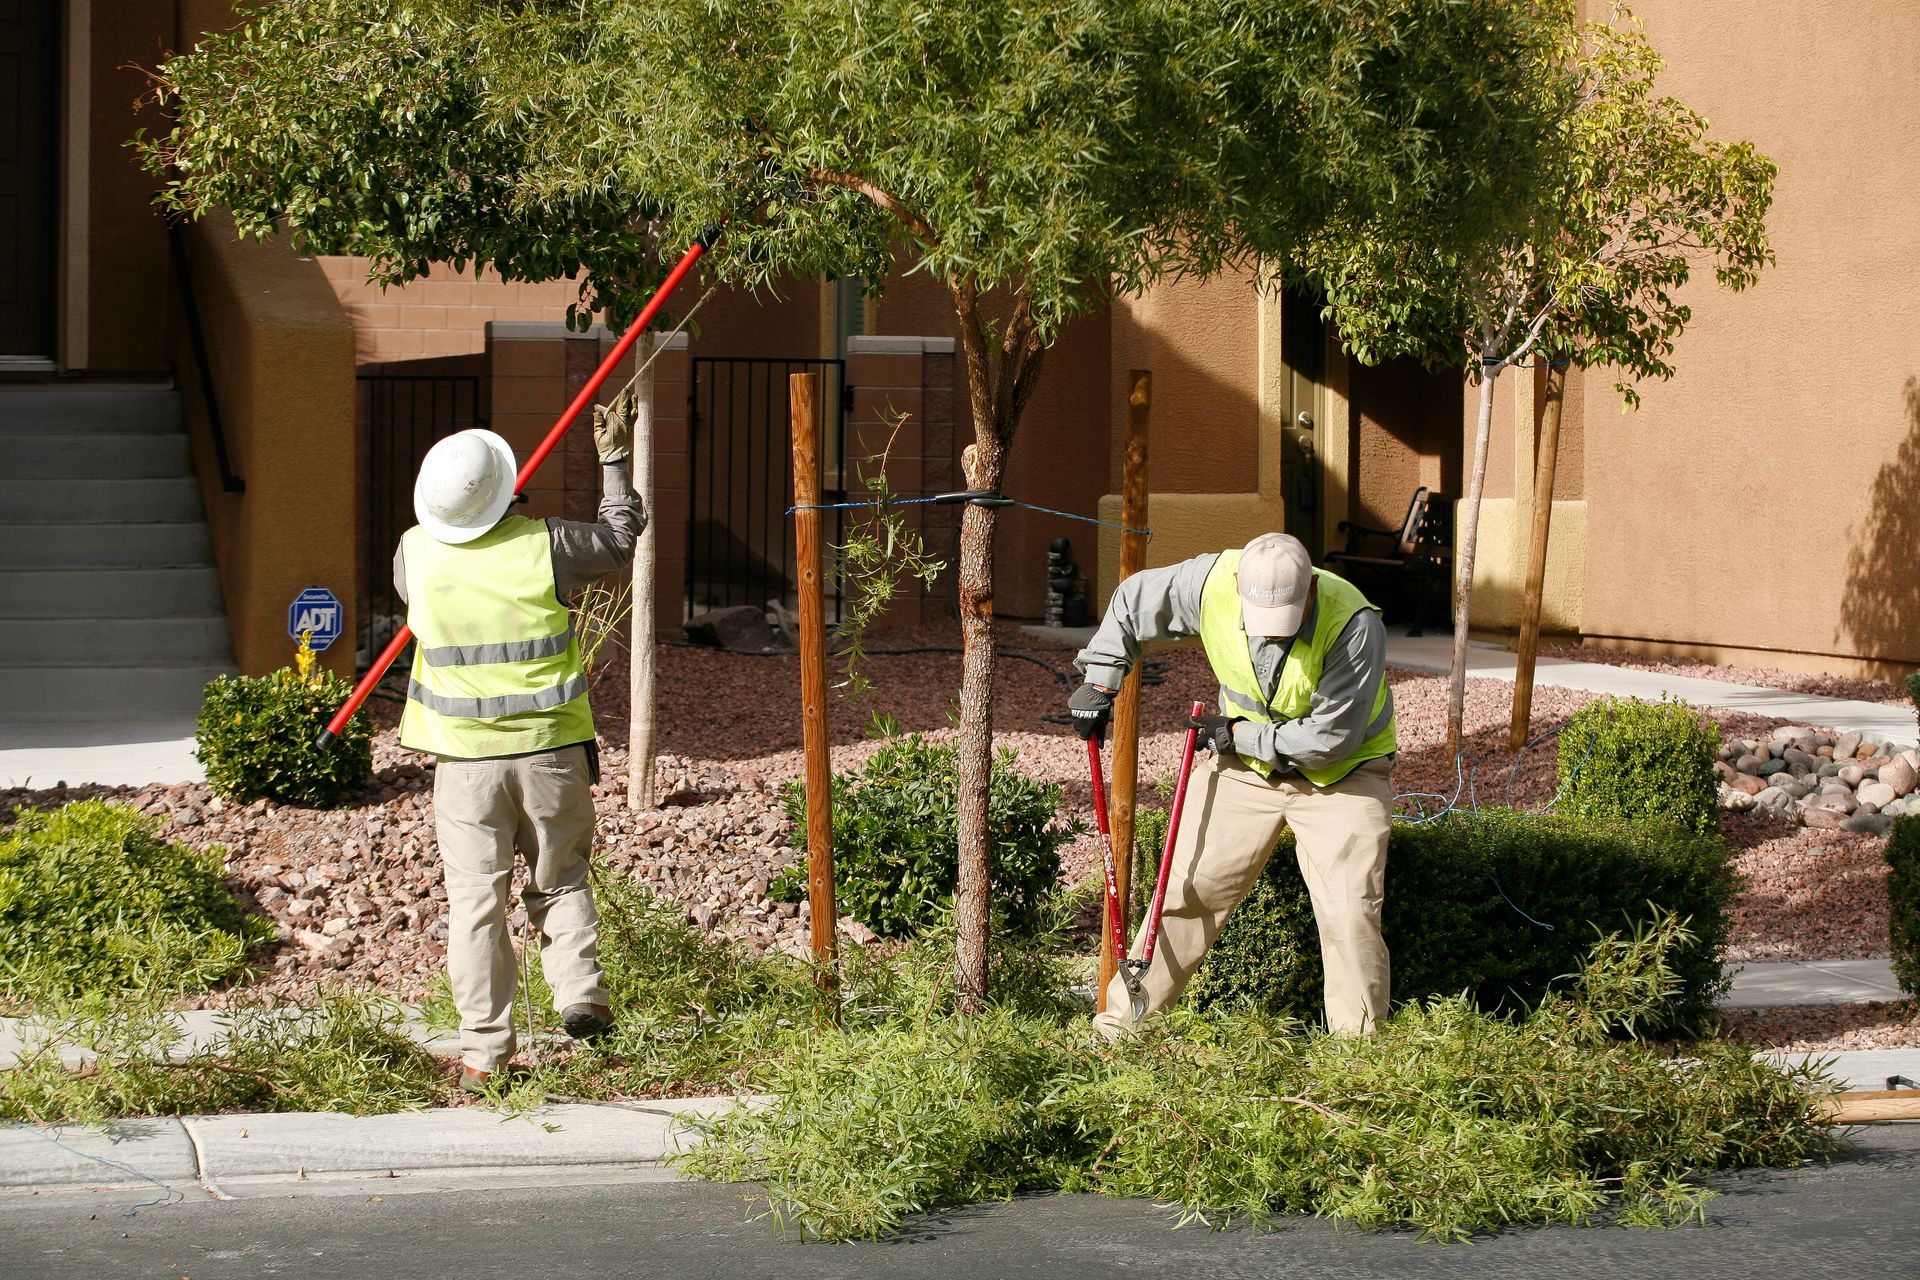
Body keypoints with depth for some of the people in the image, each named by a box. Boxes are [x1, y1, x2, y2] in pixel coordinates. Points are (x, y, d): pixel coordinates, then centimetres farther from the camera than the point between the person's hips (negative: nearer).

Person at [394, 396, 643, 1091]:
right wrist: (614, 461, 21)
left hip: (464, 755, 1)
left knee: (475, 898, 4)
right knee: (561, 880, 19)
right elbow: (620, 538, 7)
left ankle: (483, 1050, 4)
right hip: (550, 747, 0)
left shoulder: (414, 553, -7)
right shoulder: (544, 545, -12)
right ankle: (580, 990, 4)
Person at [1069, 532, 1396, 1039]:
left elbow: (1330, 737, -28)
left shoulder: (1354, 625, -33)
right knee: (1187, 889, 4)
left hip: (1341, 775, -3)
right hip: (1244, 762, 3)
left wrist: (1238, 734, -18)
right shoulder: (1212, 582, -22)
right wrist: (1100, 683, -2)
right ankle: (1119, 1024, 15)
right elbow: (1131, 603, -1)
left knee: (1349, 912, -14)